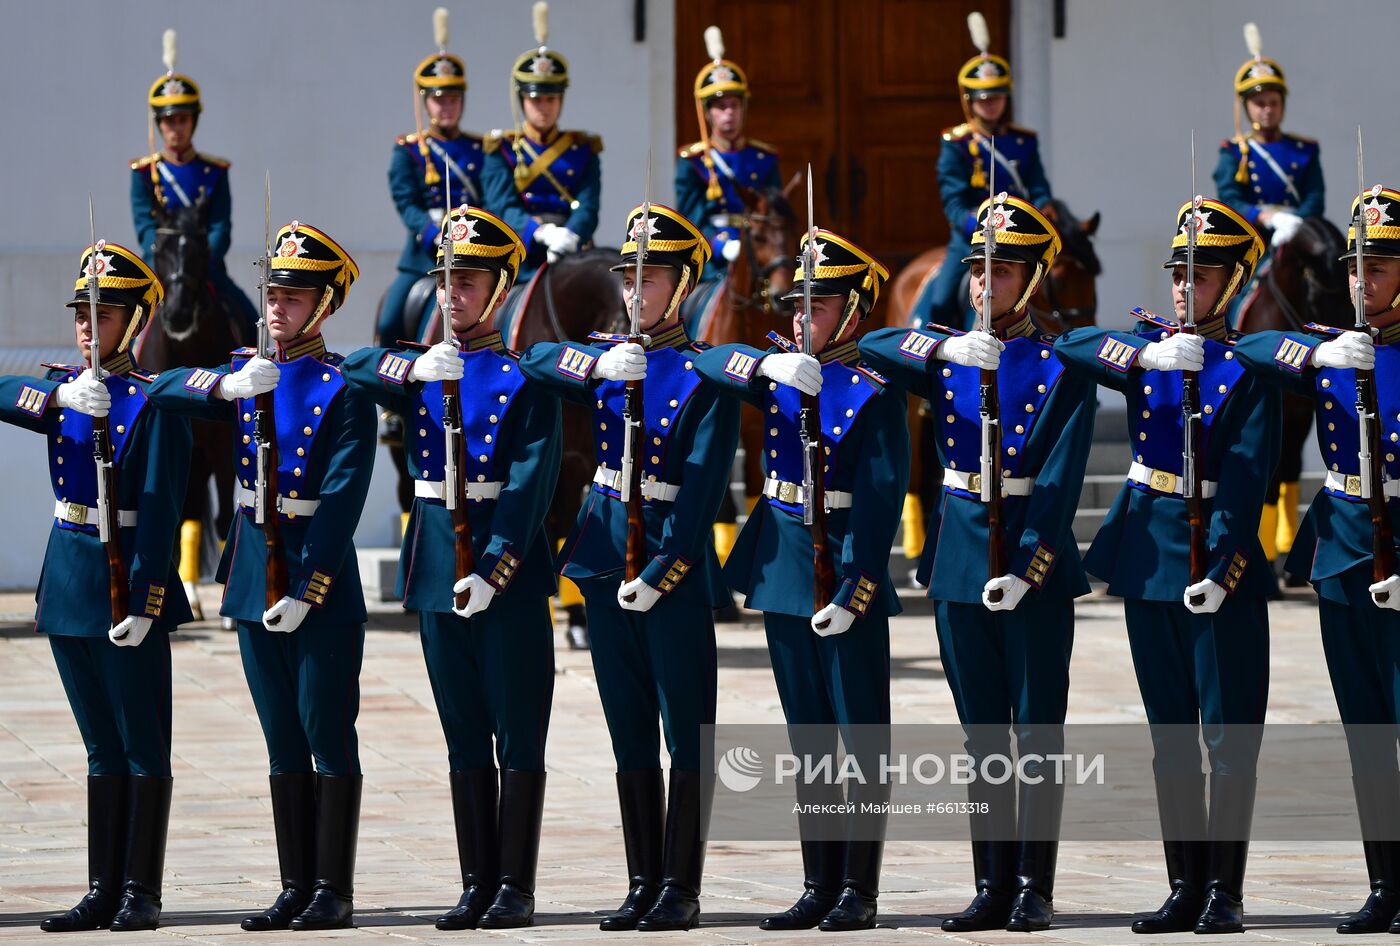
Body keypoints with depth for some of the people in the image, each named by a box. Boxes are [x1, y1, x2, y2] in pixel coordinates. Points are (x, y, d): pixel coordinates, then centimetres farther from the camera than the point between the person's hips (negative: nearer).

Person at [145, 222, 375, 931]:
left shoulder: (344, 388, -8)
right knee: (283, 740, 9)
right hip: (255, 578, 6)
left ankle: (334, 891, 1)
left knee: (329, 737, -2)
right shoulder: (246, 375, 10)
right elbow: (163, 391, -2)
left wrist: (306, 593, -20)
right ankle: (296, 888, 14)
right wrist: (229, 386, -21)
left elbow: (341, 502, -14)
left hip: (323, 580, -6)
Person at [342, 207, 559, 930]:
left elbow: (531, 483, -11)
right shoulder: (419, 369, 12)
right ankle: (476, 885, 12)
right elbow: (350, 369, -3)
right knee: (464, 739, 8)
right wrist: (412, 370, -21)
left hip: (510, 573, -5)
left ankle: (515, 887, 2)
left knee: (518, 736, -1)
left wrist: (494, 570, -20)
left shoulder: (527, 375, -4)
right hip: (437, 569, 5)